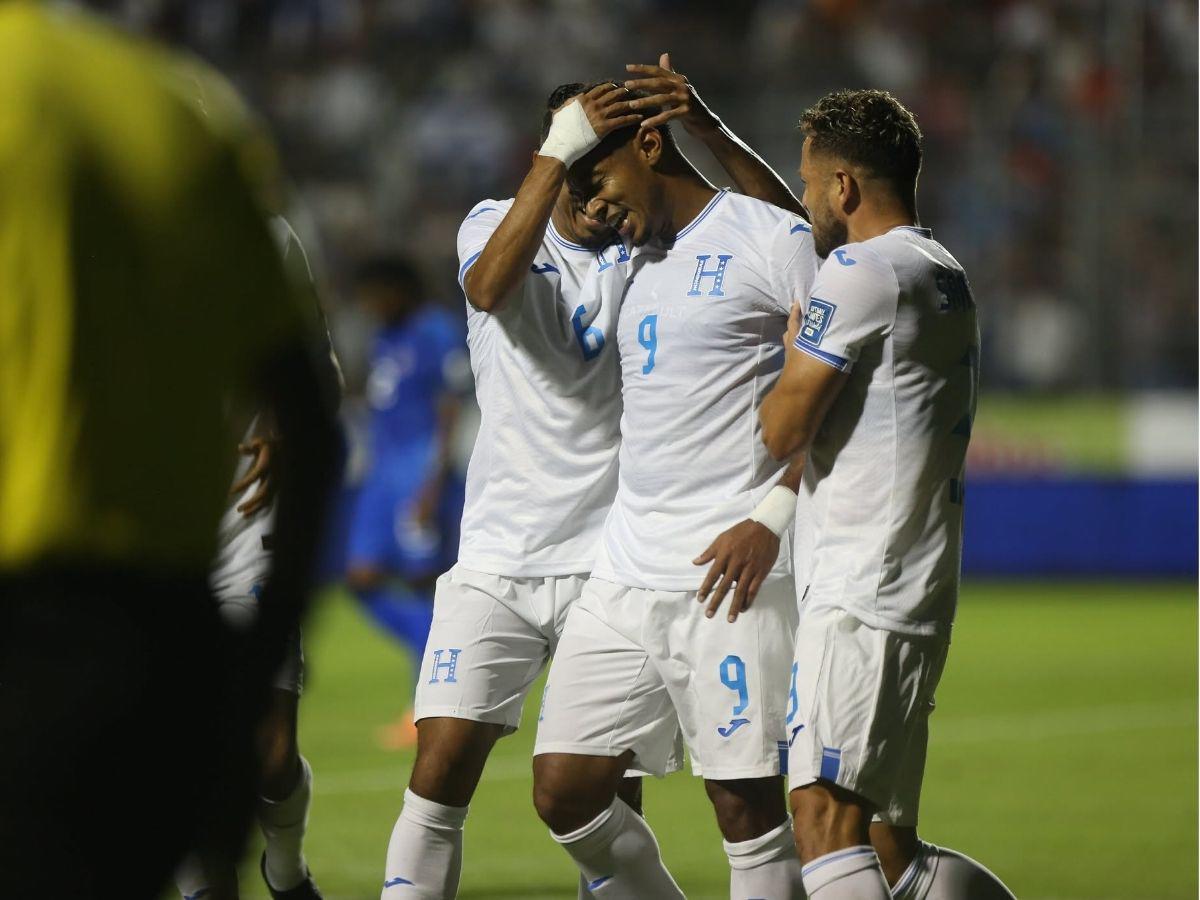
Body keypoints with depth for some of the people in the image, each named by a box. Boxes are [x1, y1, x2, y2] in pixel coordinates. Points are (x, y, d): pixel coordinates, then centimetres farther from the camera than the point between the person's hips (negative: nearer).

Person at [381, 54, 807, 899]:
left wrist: (709, 128, -26)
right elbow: (490, 286, -21)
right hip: (497, 562, 0)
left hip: (614, 565, 0)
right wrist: (560, 151, -30)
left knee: (610, 801, -1)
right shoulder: (494, 223, 3)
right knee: (439, 774, -8)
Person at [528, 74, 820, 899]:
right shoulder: (643, 260, 19)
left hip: (732, 572, -8)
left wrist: (773, 517, -17)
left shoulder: (771, 239, -5)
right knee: (564, 790, 3)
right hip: (626, 572, 8)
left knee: (747, 803, -6)